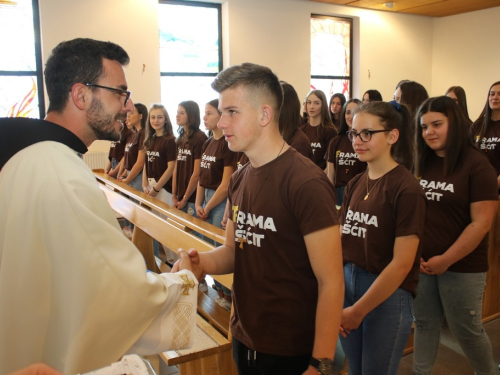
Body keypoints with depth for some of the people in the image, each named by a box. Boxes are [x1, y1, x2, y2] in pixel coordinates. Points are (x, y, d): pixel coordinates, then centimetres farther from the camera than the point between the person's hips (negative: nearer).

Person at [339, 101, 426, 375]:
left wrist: (357, 311, -13)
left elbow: (402, 263, -17)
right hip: (347, 284, 6)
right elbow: (342, 242, 4)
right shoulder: (355, 184, 4)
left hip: (388, 295, -6)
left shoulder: (407, 189, -15)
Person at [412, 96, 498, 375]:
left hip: (462, 266, -4)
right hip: (422, 263, 4)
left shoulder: (477, 165, -12)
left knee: (467, 330, 12)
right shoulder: (421, 163, 3)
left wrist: (446, 260, -16)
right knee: (424, 324, 16)